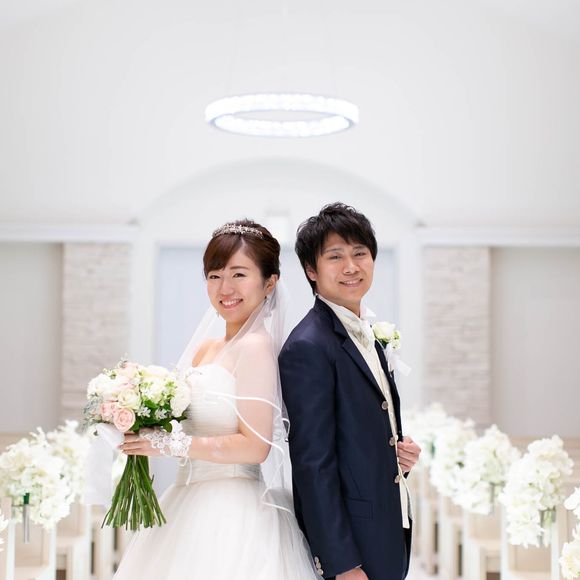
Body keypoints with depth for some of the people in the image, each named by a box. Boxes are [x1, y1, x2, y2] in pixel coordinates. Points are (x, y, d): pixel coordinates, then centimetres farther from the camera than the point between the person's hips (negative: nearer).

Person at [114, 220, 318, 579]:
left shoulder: (255, 347, -14)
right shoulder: (205, 349, 10)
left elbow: (254, 446, -20)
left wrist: (172, 444, -16)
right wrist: (147, 433, 0)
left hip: (232, 516, -8)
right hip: (193, 506, 8)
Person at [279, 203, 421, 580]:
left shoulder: (366, 336, 11)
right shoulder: (307, 348, -17)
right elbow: (313, 464, -19)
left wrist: (399, 452, 0)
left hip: (388, 533, 9)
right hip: (350, 542, -9)